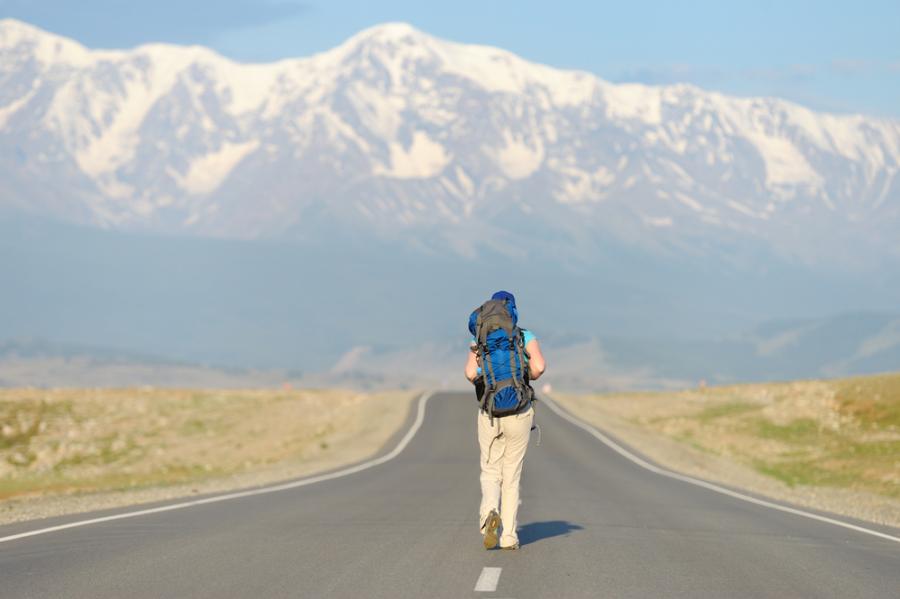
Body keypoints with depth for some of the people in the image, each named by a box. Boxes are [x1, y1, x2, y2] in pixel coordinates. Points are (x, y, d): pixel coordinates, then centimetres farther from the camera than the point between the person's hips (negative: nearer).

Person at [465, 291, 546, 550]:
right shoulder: (526, 336, 0)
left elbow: (471, 372, -11)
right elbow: (539, 366, -15)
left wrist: (482, 385, 11)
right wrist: (527, 378, 7)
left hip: (490, 414, 0)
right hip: (520, 413, 0)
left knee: (491, 474, 10)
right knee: (512, 475, 11)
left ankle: (490, 512, -22)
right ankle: (509, 536, 7)